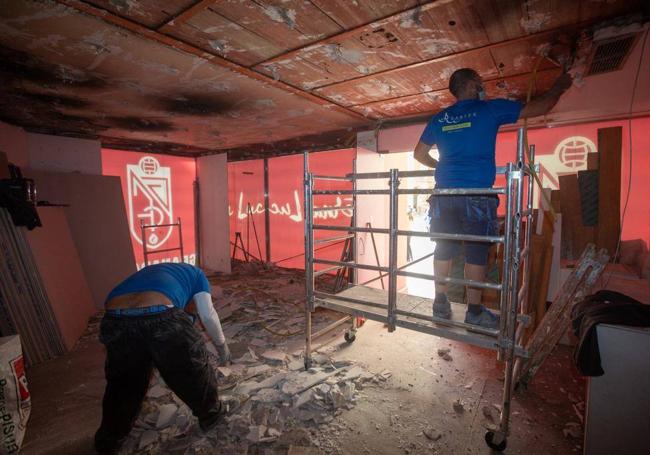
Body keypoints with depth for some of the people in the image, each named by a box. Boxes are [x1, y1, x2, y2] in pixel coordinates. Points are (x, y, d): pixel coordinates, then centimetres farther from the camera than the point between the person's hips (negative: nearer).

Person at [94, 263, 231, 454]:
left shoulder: (148, 272, 42)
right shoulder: (195, 273, 28)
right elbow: (208, 315, 17)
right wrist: (222, 345, 33)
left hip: (115, 321, 5)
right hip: (160, 317, -4)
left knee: (122, 383, 34)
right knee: (195, 370, 25)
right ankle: (210, 414, 48)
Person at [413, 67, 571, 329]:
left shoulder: (439, 119, 14)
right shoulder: (490, 109, 4)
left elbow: (419, 154, 19)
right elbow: (541, 107, 13)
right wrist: (559, 86, 33)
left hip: (445, 194, 4)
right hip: (477, 195, -4)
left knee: (443, 249, 8)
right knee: (476, 253, 3)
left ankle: (441, 304, 16)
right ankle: (474, 312, 11)